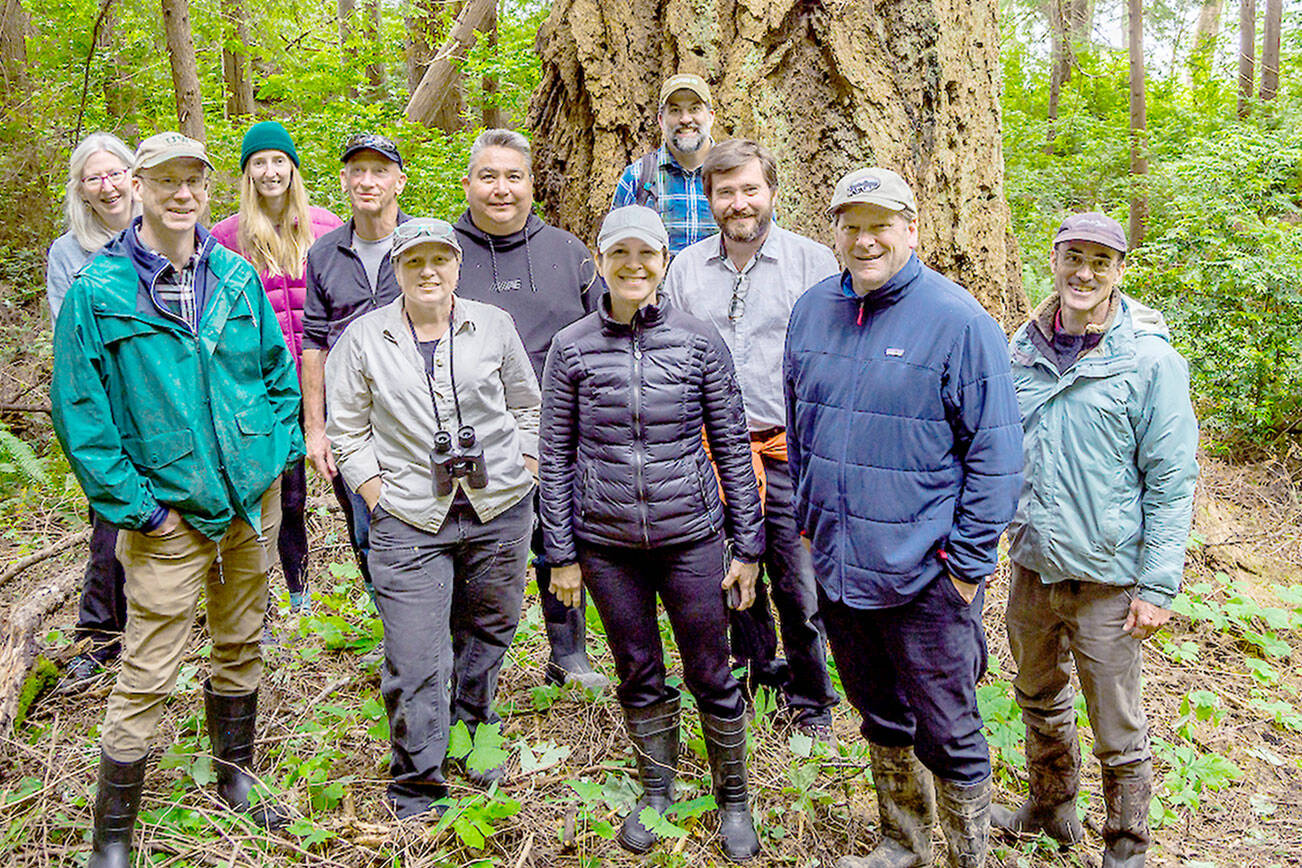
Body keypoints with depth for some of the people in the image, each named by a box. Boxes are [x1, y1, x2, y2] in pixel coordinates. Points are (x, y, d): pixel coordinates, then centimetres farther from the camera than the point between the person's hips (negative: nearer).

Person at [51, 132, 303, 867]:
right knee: (149, 678, 1)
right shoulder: (98, 291, -9)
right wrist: (133, 504, -12)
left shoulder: (237, 276, 2)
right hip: (169, 515, -4)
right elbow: (79, 412, -8)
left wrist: (279, 450, 3)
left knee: (241, 648, 19)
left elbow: (278, 366, 12)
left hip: (252, 501, 4)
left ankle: (236, 777, 39)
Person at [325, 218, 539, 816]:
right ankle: (416, 787, 11)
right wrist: (379, 501, -2)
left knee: (487, 634, 16)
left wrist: (522, 476, 6)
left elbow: (527, 408, 14)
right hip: (410, 518, -2)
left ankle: (475, 737, 41)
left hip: (499, 509, 2)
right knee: (414, 657, -5)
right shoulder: (362, 339, 1)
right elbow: (346, 432, 6)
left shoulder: (494, 326, 5)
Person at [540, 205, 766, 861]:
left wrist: (748, 545, 1)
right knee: (639, 675, 15)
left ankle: (733, 800, 30)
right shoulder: (571, 348, -2)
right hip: (607, 544, 1)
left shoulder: (699, 342, -3)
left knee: (711, 676, 8)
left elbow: (732, 448, 1)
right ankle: (656, 791, 37)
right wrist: (561, 555, 1)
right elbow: (556, 457, 2)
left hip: (690, 537, -1)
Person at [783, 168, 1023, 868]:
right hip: (836, 565, 6)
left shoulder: (958, 321, -12)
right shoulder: (811, 312, 5)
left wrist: (968, 562, -13)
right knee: (881, 720, 22)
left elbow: (995, 454, -12)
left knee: (947, 736, 8)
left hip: (925, 574, -5)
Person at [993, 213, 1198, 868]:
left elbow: (1172, 481, -10)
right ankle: (1051, 808, 46)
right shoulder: (1024, 349, 3)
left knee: (1117, 730, 8)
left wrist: (1158, 585, -13)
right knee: (1039, 699, 23)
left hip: (1107, 579, -5)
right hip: (1032, 567, 5)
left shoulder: (1152, 360, -11)